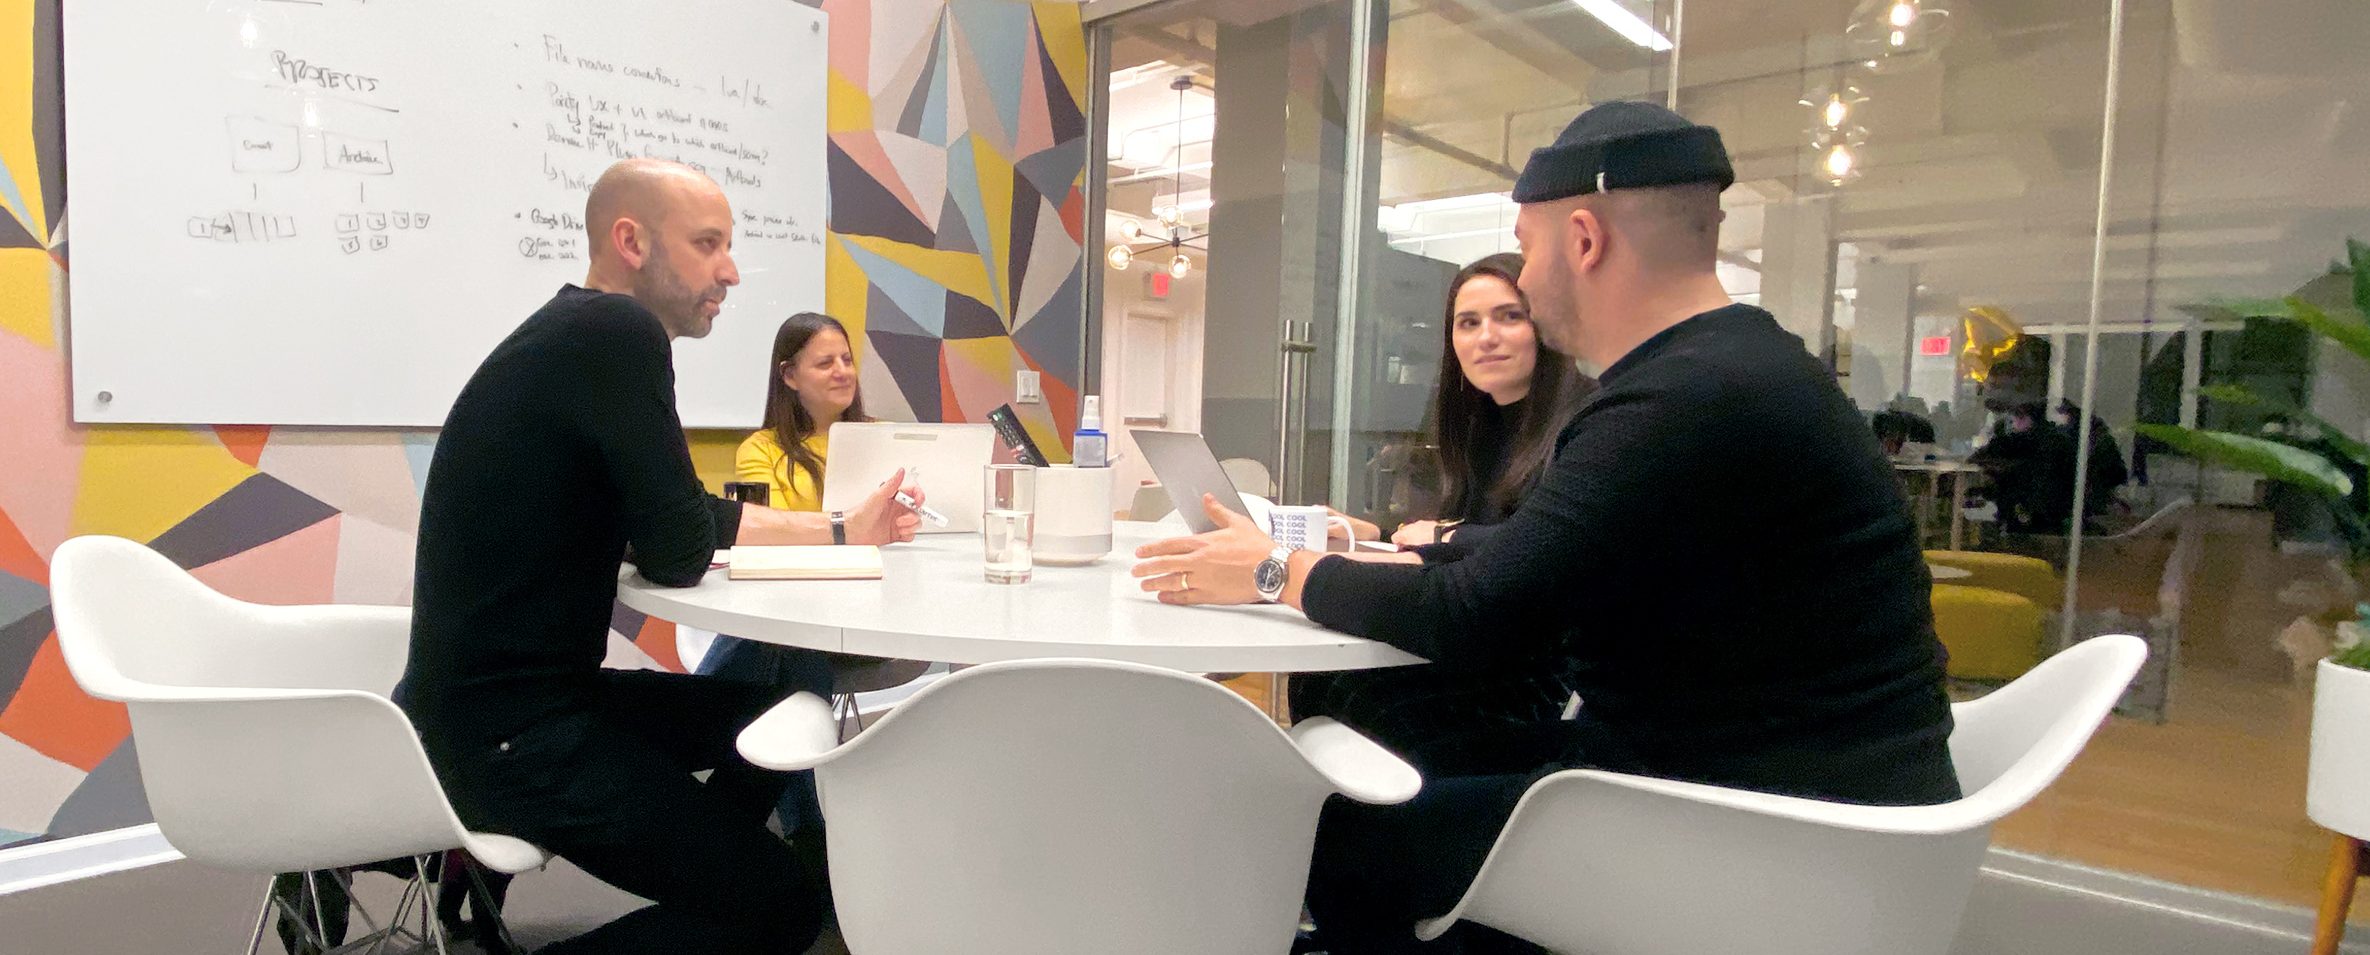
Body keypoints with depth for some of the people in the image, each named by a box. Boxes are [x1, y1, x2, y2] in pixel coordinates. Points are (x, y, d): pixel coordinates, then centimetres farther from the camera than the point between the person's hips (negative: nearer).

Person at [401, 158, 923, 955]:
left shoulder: (590, 335, 12)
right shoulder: (616, 332, -19)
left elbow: (699, 517, 19)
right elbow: (680, 554, -19)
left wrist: (843, 531, 20)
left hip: (533, 694, 10)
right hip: (503, 733, -10)